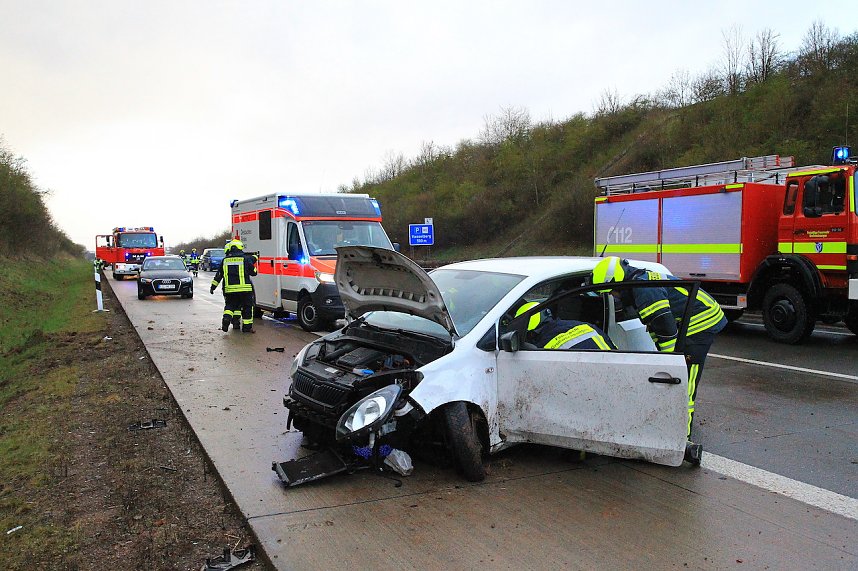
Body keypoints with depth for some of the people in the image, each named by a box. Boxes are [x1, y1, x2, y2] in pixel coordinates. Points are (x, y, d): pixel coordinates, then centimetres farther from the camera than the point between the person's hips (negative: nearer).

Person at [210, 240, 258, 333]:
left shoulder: (225, 260, 9)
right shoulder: (246, 258, -2)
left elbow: (218, 275, 13)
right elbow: (253, 272, 6)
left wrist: (213, 286, 20)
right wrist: (253, 265, 27)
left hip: (229, 289, 3)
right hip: (244, 289, -3)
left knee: (230, 305, 17)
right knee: (247, 307, 7)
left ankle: (226, 318, -8)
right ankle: (247, 327, 8)